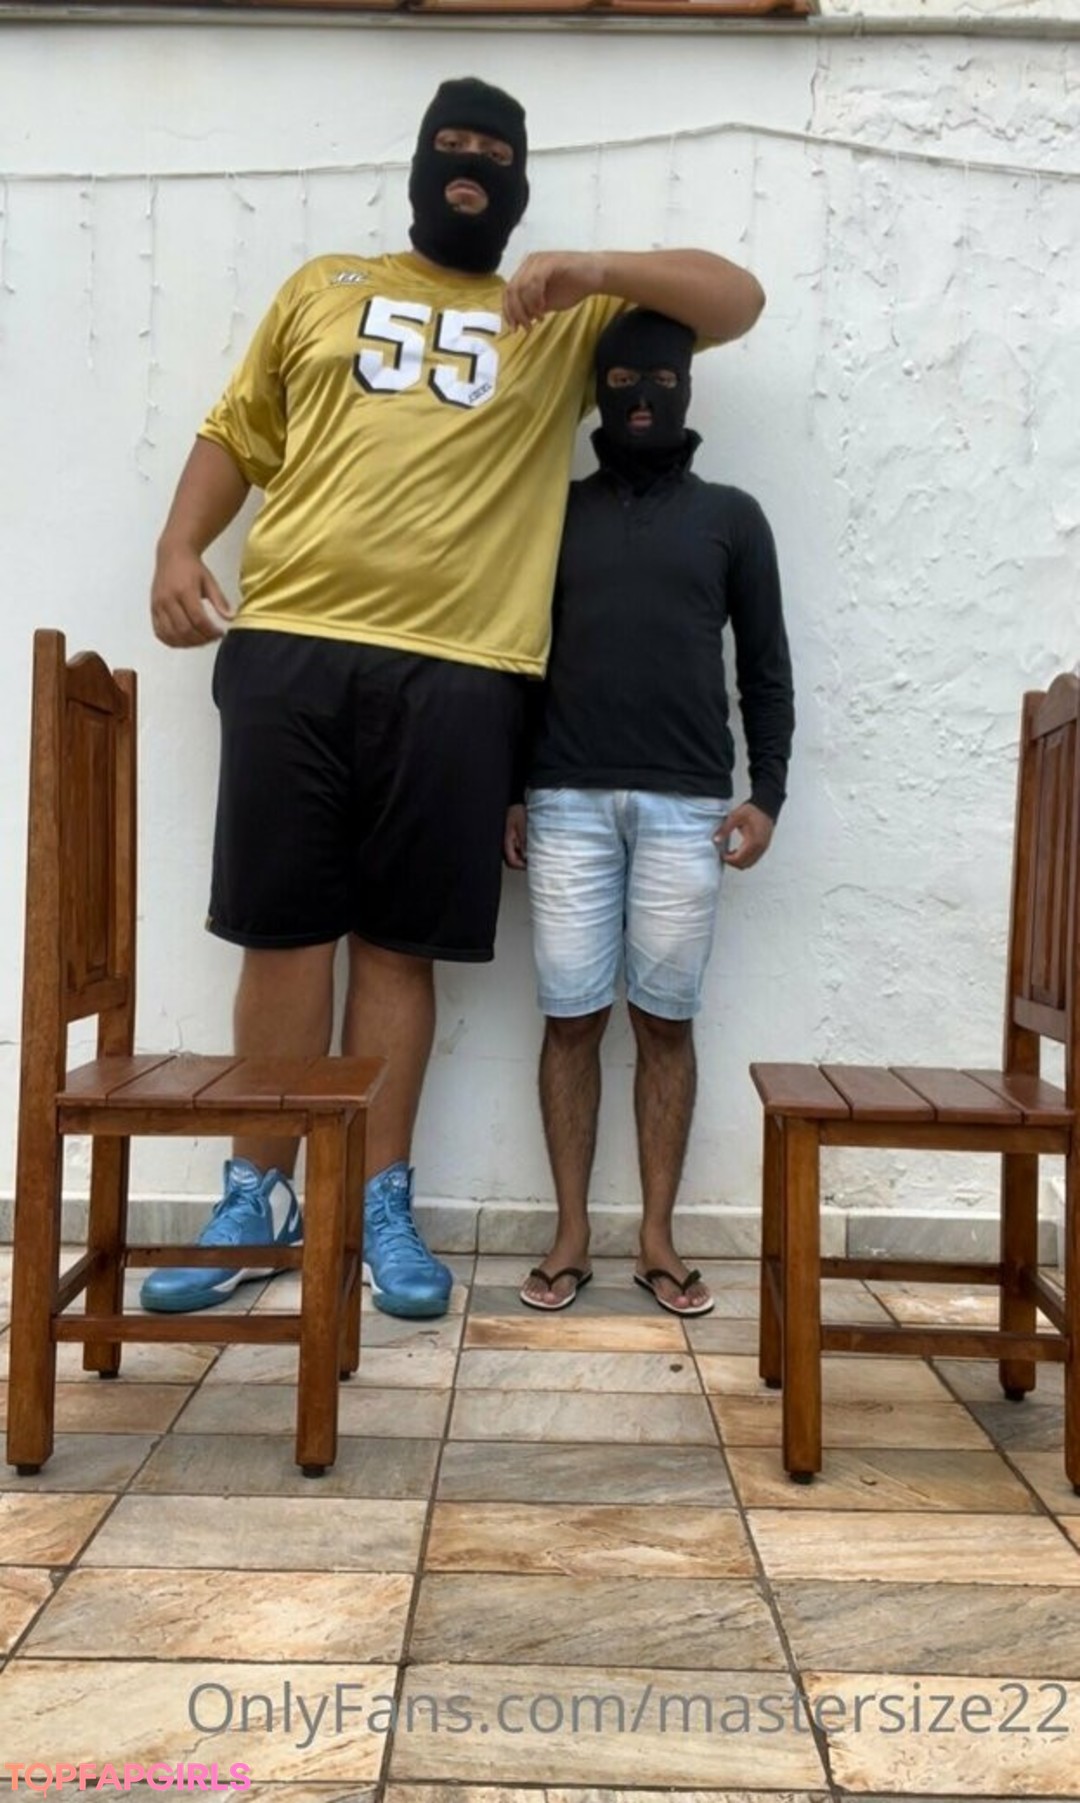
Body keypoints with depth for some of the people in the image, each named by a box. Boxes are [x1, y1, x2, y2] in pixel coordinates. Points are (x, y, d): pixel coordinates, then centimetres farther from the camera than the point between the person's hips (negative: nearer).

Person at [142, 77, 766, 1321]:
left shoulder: (563, 318, 19)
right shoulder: (322, 288, 23)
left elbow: (736, 299, 14)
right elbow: (234, 434, 21)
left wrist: (599, 270, -3)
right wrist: (177, 552, 5)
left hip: (454, 669, -1)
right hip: (287, 646, 1)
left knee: (400, 940, 2)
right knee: (284, 928, 2)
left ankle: (379, 1201, 13)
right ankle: (260, 1191, 15)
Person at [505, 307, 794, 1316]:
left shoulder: (731, 517, 13)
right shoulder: (557, 511, 14)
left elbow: (765, 668, 11)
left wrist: (766, 794, 1)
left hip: (687, 807, 0)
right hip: (569, 800, 1)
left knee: (665, 1021, 3)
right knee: (572, 1018, 1)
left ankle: (657, 1240, 13)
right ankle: (571, 1237, 12)